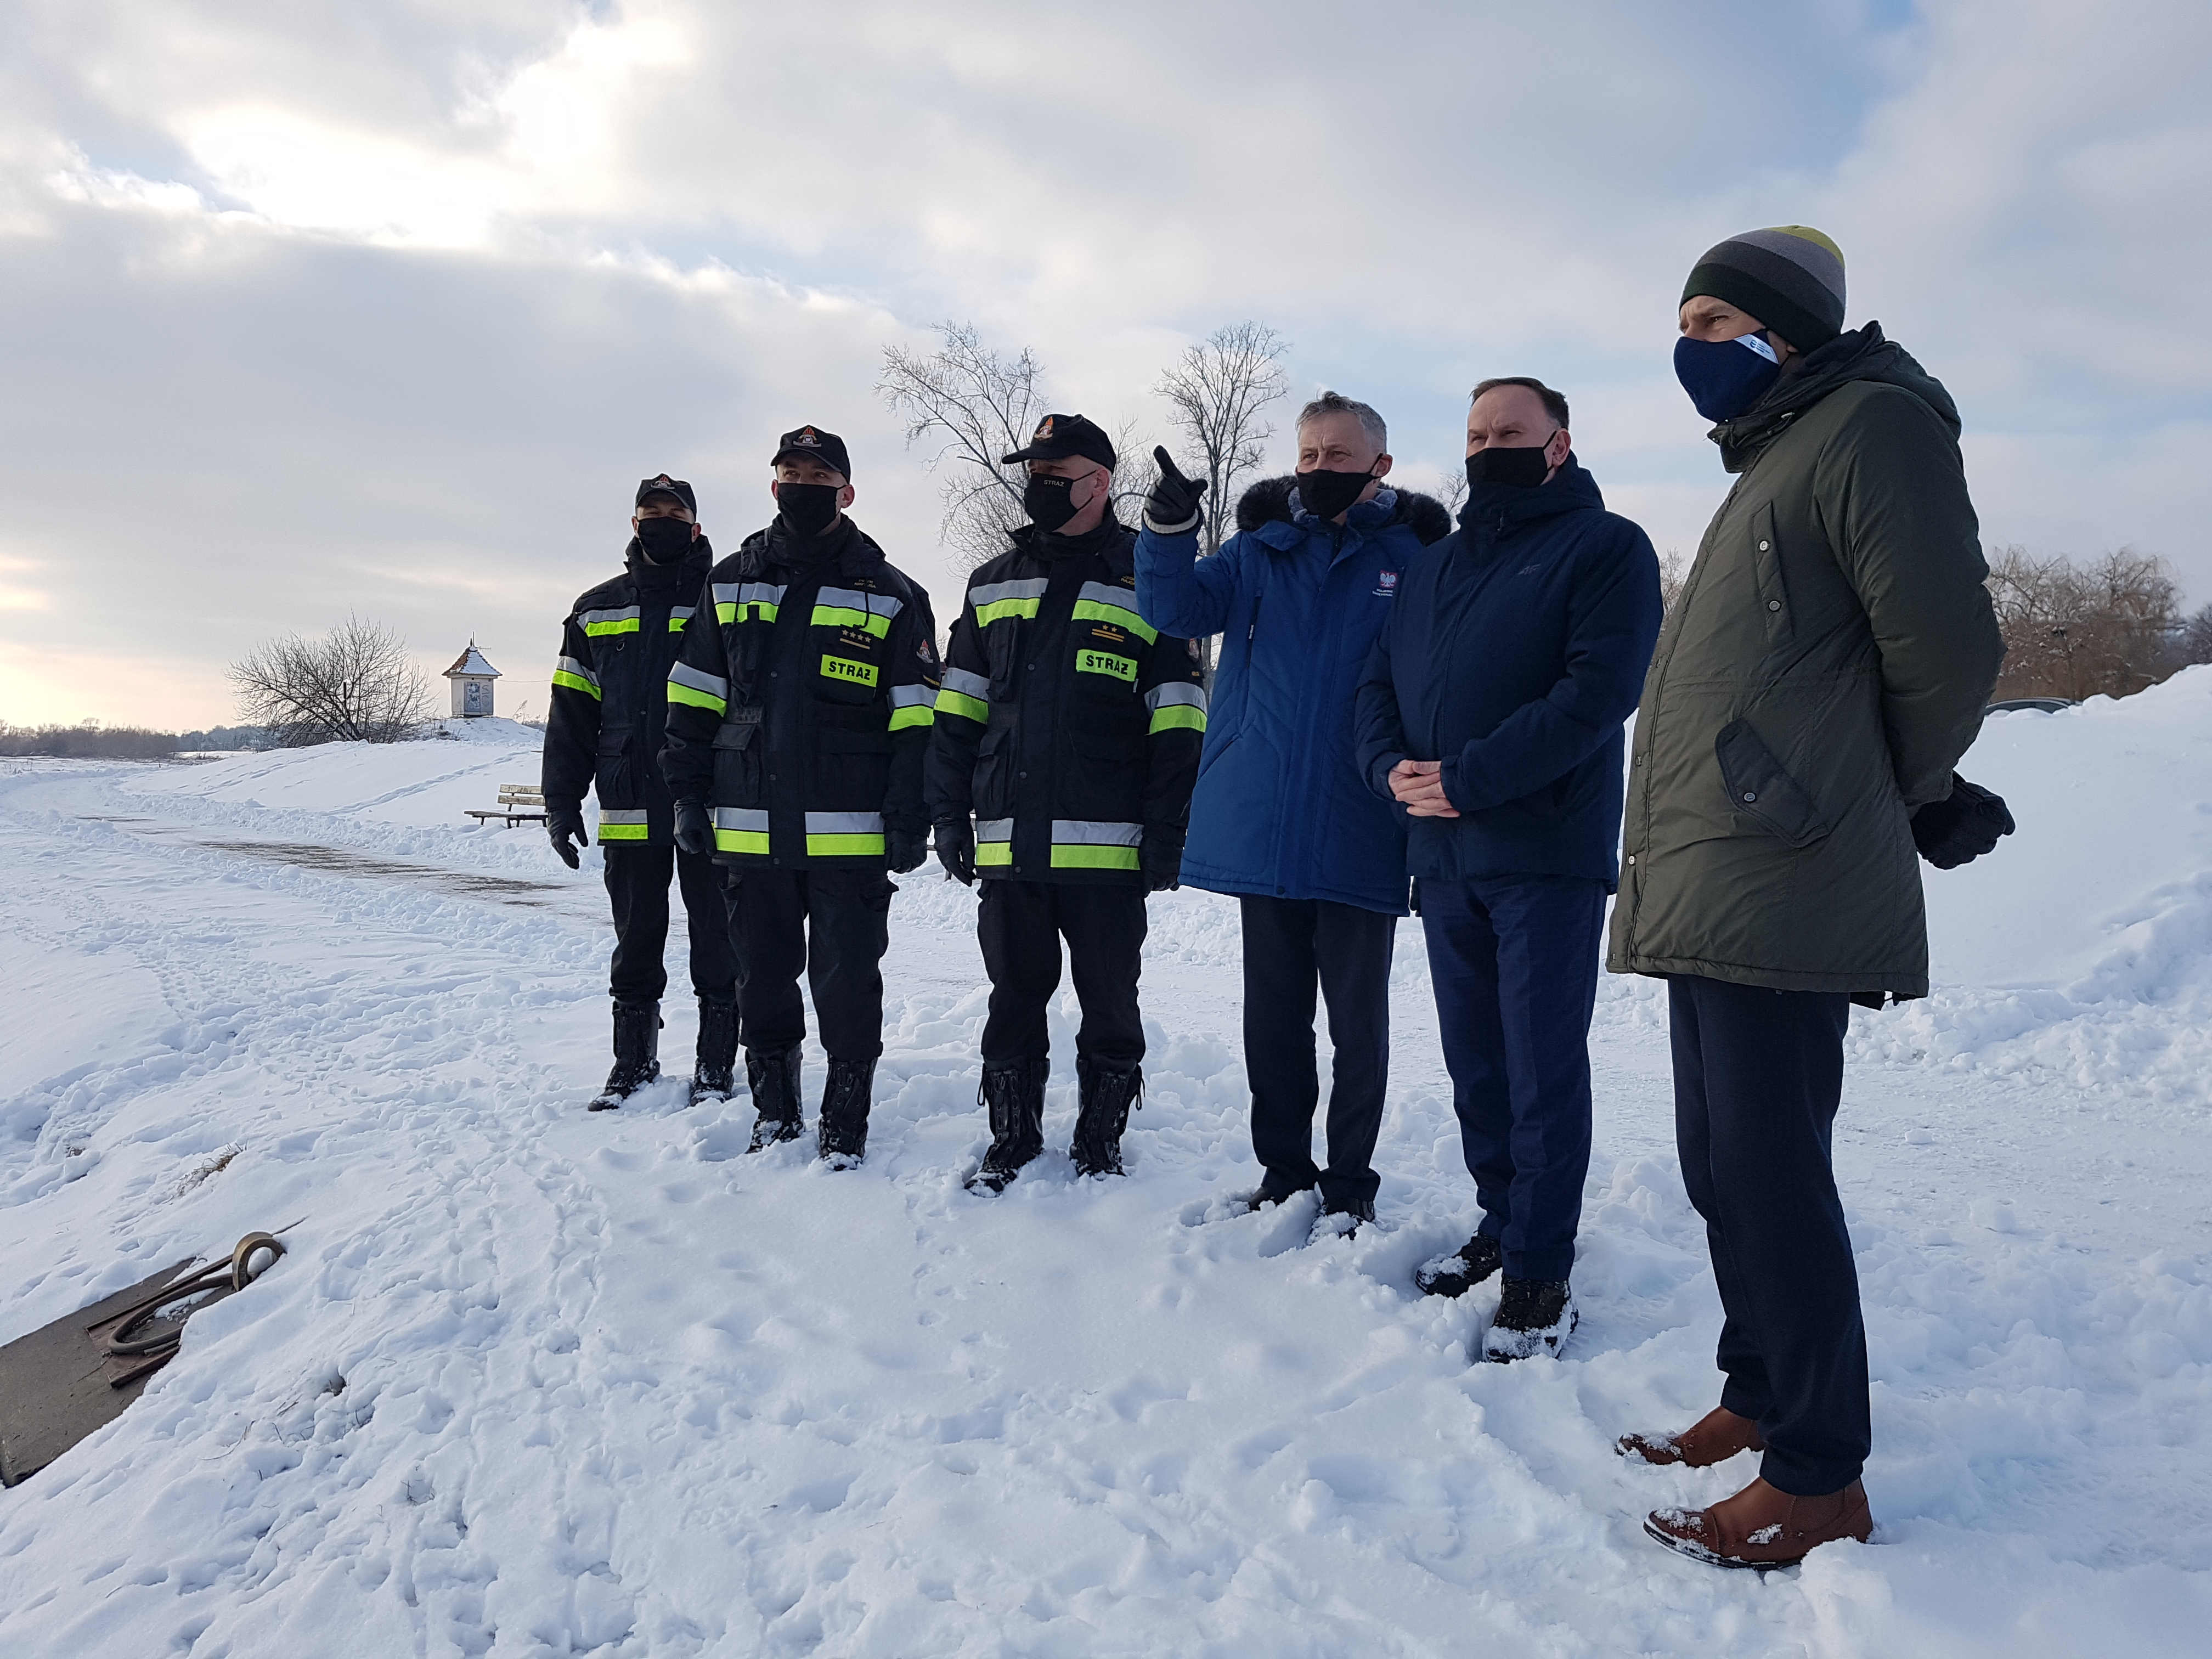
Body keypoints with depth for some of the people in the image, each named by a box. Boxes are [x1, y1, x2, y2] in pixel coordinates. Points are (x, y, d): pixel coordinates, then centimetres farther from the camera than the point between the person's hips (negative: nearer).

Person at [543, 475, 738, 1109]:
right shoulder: (596, 611, 14)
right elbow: (571, 713, 13)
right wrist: (561, 799, 5)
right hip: (629, 812, 3)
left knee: (716, 939, 3)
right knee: (636, 942, 11)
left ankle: (716, 1064, 14)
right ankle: (633, 1062, 22)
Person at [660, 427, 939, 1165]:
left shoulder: (892, 597, 2)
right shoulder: (729, 583, 12)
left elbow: (916, 721, 0)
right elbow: (693, 701, 13)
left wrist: (909, 819, -7)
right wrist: (689, 795, 6)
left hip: (851, 834, -3)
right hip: (748, 828, 3)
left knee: (847, 983, 2)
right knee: (762, 979, 13)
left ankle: (845, 1121, 16)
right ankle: (774, 1110, 28)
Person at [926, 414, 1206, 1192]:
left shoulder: (1149, 581, 1)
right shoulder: (992, 585, 15)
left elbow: (1179, 720, -3)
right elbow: (958, 712, 15)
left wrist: (1167, 830, -9)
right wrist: (950, 812, 7)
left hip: (1107, 847, -4)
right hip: (1009, 843, 4)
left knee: (1108, 1003, 7)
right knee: (1015, 998, 13)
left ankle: (1100, 1142, 23)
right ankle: (1012, 1140, 27)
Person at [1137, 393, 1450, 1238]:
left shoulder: (1415, 556, 2)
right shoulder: (1260, 549, 9)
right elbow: (1177, 609, -1)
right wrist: (1170, 528, -16)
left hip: (1358, 839, -3)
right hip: (1262, 828, 3)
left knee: (1357, 1021, 6)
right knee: (1273, 1015, 13)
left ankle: (1349, 1184, 20)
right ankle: (1282, 1169, 28)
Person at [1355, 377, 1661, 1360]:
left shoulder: (1605, 547, 0)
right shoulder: (1431, 567, 20)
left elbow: (1600, 689, -14)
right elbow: (1379, 687, 16)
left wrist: (1466, 778, -19)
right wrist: (1392, 770, -6)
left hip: (1545, 855, -6)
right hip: (1442, 856, 6)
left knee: (1544, 1068, -2)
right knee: (1474, 1060, 12)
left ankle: (1540, 1271, 7)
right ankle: (1501, 1224, 26)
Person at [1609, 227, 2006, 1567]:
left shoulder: (1870, 425, -5)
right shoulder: (1772, 462, 24)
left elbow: (1946, 652, -11)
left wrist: (1899, 804, 3)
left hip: (1780, 895, -9)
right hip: (1710, 892, 9)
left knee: (1769, 1172, -5)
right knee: (1726, 1163, 15)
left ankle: (1818, 1479, 8)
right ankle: (1762, 1399, 29)